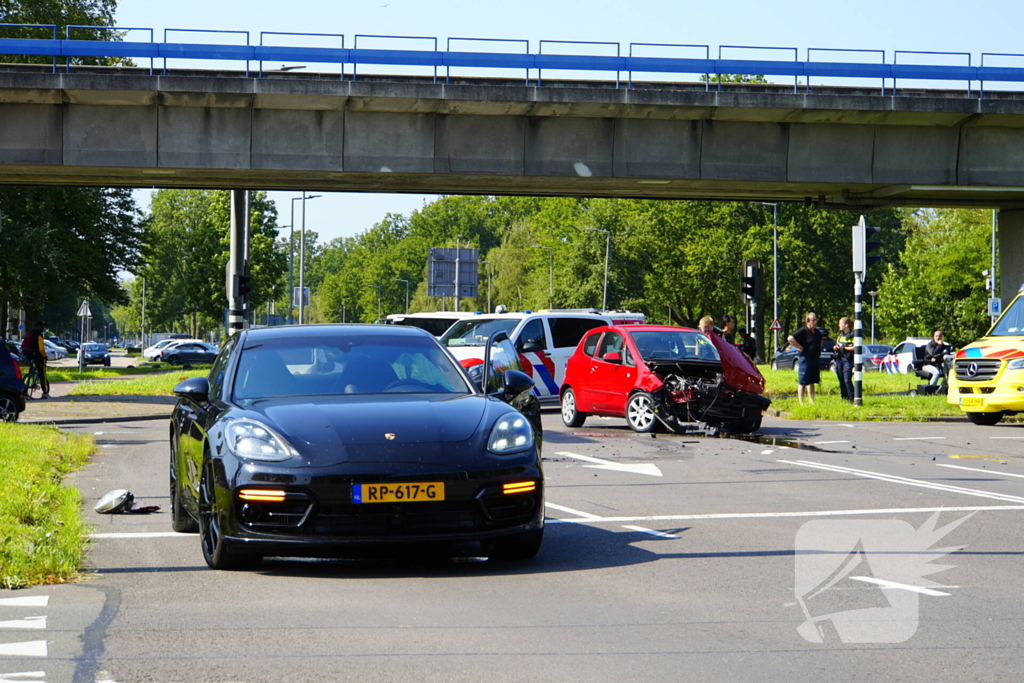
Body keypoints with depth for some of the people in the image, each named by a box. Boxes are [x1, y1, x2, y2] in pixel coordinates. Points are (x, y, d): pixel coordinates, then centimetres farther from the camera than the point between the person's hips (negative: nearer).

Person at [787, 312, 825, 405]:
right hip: (805, 359, -8)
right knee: (803, 382, -4)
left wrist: (818, 352, 18)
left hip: (815, 359, 8)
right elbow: (790, 339, -23)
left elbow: (821, 339, 34)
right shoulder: (803, 331, -13)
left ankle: (811, 401, 19)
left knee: (811, 382, 13)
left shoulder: (817, 332, 12)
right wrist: (801, 348, -20)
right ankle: (801, 402, -1)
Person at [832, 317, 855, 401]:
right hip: (839, 359, 7)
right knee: (841, 380, 7)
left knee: (847, 380, -14)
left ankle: (851, 397, -10)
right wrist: (835, 347, 3)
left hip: (848, 359, -7)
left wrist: (843, 347, -16)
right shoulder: (840, 335, 17)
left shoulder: (852, 335, -6)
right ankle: (844, 397, 12)